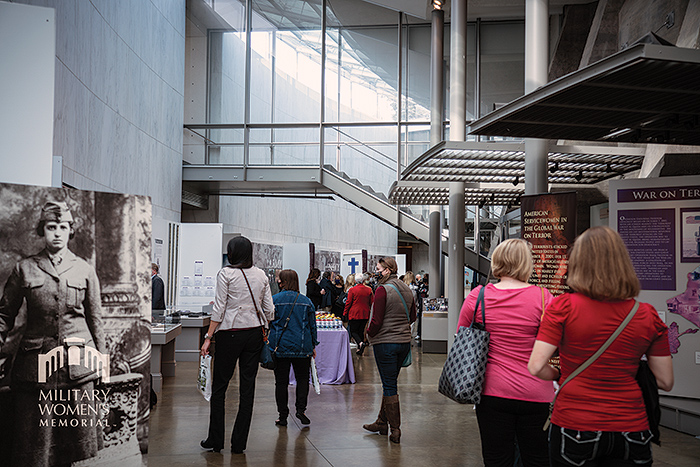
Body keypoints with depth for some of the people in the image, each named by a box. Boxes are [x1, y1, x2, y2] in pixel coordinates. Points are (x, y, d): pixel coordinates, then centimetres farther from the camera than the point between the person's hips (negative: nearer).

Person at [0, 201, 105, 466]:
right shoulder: (24, 269, 5)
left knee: (77, 432, 3)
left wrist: (102, 359, 8)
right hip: (37, 360, 0)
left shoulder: (84, 270, 7)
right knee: (34, 440, 4)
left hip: (77, 363, 0)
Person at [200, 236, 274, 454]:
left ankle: (216, 440, 15)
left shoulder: (226, 274, -7)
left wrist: (208, 337, -6)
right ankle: (239, 443, 11)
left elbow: (219, 309, -10)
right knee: (247, 386, 6)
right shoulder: (261, 275, 7)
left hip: (230, 333, -4)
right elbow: (269, 309, 7)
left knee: (219, 386, 8)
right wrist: (265, 332, 18)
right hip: (254, 334, 4)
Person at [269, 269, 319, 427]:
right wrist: (313, 346, 17)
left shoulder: (274, 300, -5)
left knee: (281, 381, 6)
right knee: (302, 378, 14)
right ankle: (301, 409, -1)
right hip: (302, 347, 1)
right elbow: (312, 325, 8)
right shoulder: (306, 301, 3)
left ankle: (282, 416, 9)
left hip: (280, 347, -1)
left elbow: (268, 323, -2)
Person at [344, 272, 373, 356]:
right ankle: (359, 349, 16)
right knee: (361, 331, 14)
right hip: (365, 314, 4)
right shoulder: (368, 290, 2)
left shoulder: (352, 290, -10)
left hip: (354, 314, -4)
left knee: (353, 331, 5)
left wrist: (345, 313, 4)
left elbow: (348, 303, -6)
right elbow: (371, 303, 8)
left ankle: (360, 343, -21)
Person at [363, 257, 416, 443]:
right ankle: (382, 422, 30)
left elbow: (376, 321, -18)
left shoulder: (382, 290, -15)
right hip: (404, 341, 7)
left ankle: (395, 430, 4)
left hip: (385, 343, -7)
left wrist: (369, 332, 0)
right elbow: (412, 317, 17)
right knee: (390, 383, 18)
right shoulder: (406, 289, 8)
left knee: (389, 385, 0)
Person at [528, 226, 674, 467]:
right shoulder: (648, 316, -4)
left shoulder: (563, 306, -11)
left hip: (574, 427, -2)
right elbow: (665, 381, 2)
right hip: (631, 428, 2)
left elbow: (536, 367, -14)